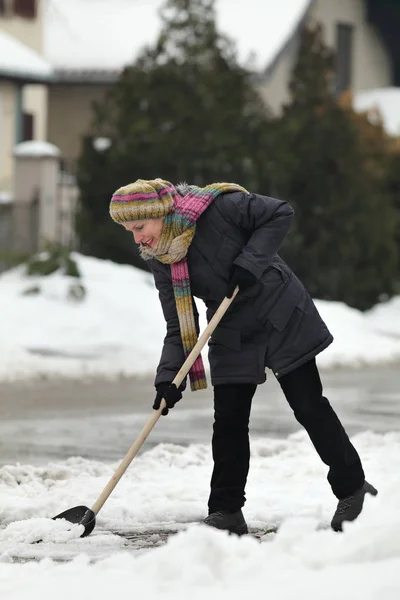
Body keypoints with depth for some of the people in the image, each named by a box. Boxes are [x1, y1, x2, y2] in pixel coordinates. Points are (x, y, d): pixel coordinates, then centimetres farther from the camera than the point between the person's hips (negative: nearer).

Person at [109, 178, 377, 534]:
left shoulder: (218, 207, -21)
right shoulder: (160, 260, -4)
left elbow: (280, 214, -16)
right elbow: (179, 326, -3)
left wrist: (248, 263, -26)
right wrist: (168, 378, -16)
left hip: (281, 317, -5)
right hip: (232, 335, 5)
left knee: (309, 405, -1)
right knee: (228, 420, -2)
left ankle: (352, 487, 14)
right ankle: (227, 512, 5)